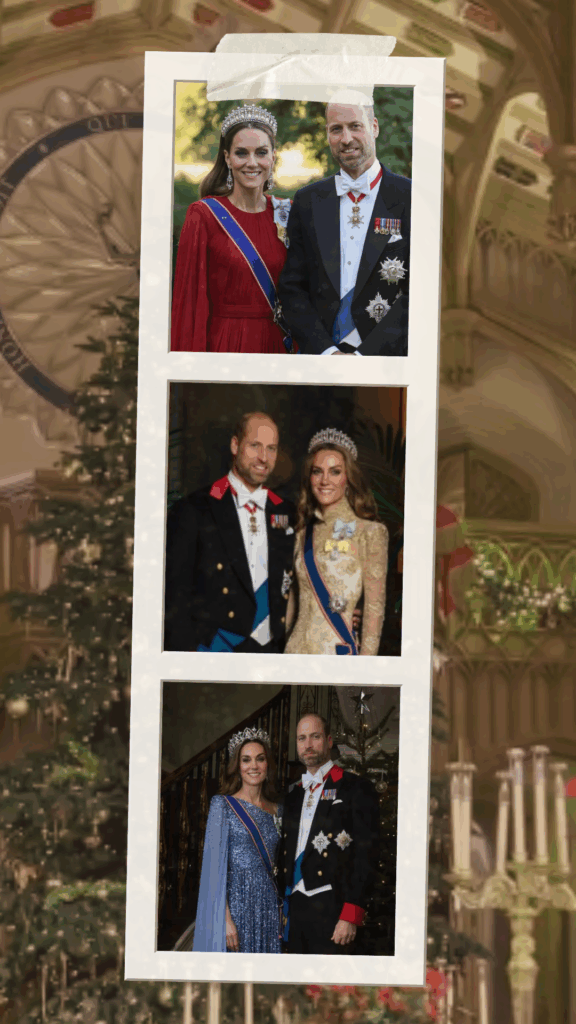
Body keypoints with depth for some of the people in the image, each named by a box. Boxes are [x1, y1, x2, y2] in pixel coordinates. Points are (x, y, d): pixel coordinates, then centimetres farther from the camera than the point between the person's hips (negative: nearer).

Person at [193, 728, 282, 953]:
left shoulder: (276, 810, 11)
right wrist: (225, 918, -16)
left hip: (269, 907, 4)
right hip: (236, 903, -4)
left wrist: (282, 913, 4)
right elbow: (215, 864, -9)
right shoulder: (222, 804, -3)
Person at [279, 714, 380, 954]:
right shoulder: (294, 795, 18)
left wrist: (351, 915, -15)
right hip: (295, 907, 6)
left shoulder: (355, 788, -2)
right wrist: (282, 907, 11)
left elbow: (366, 854, -8)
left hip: (331, 908, -6)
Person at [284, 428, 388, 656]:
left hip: (339, 646, -4)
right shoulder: (303, 533, 9)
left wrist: (366, 659, -13)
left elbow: (375, 607, -8)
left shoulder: (370, 532, -5)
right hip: (297, 645, 4)